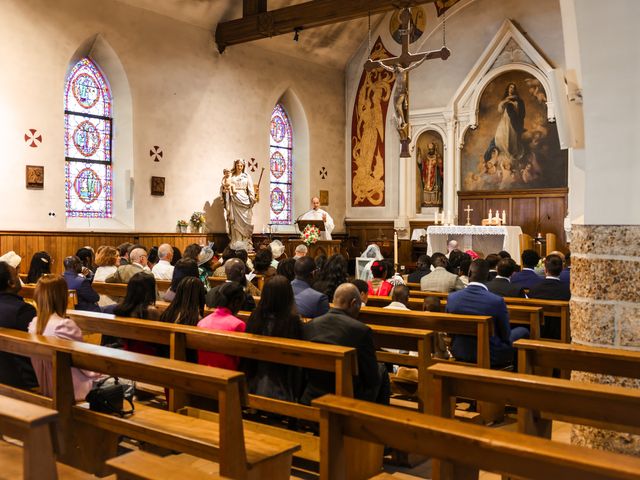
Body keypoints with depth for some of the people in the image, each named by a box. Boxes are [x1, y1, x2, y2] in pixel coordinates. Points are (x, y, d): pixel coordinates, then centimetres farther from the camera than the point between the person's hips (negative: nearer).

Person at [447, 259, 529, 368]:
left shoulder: (452, 297, -13)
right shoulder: (497, 301, -24)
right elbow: (505, 335, -10)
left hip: (459, 354, 4)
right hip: (491, 357, -4)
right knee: (523, 332, 20)